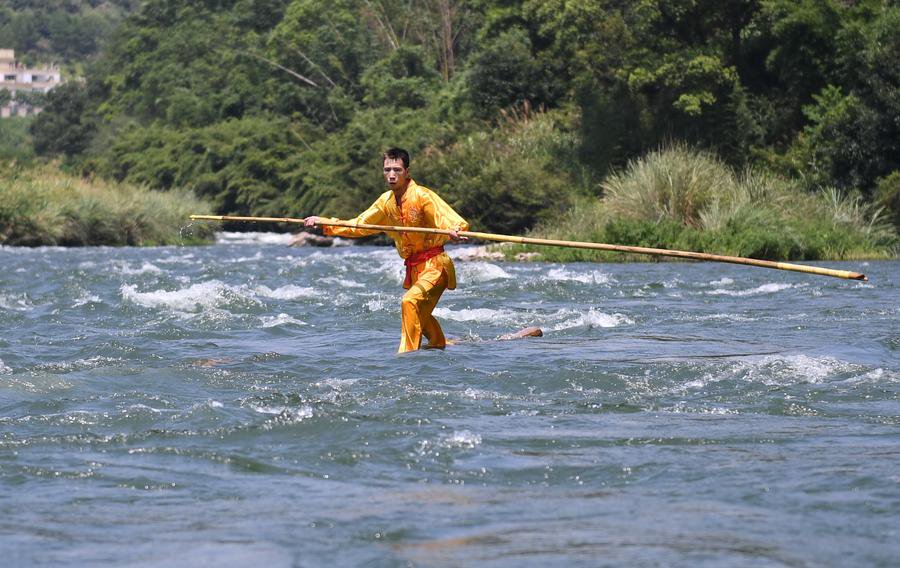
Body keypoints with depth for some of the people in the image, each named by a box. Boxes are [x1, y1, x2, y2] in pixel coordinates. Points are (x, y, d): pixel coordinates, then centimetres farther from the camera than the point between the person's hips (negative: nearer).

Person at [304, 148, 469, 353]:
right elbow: (358, 226, 14)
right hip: (413, 268, 8)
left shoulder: (422, 196, -18)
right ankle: (440, 345, 51)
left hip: (434, 265, -8)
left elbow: (456, 224, -26)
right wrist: (323, 223, 5)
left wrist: (453, 232, -50)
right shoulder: (386, 201, 5)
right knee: (420, 316, 25)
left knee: (410, 302, -29)